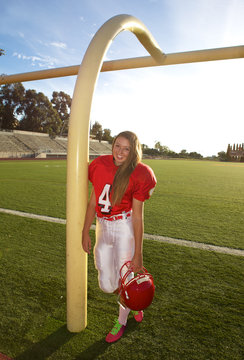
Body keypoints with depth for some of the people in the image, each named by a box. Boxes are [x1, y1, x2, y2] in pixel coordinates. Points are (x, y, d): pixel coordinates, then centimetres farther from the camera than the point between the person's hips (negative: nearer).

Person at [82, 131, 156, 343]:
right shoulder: (100, 165, -1)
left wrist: (138, 254, -9)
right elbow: (93, 202, 6)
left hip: (124, 228, -4)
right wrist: (85, 233, 8)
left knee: (125, 280, 7)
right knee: (106, 285, 10)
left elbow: (137, 217, -10)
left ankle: (121, 322, 40)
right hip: (103, 228, 4)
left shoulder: (137, 175, -11)